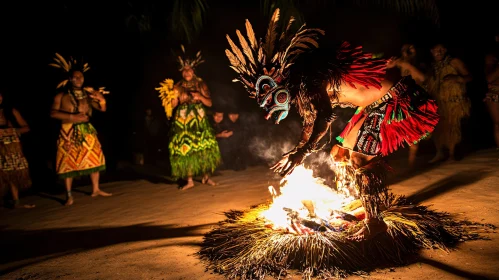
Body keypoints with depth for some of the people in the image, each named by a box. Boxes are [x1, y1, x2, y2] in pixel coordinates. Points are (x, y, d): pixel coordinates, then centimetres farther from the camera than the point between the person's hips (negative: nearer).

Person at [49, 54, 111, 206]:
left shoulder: (88, 94, 7)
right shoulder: (61, 95, -1)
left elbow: (102, 109, 7)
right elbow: (53, 113, -8)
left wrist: (102, 100, -15)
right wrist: (72, 116, -18)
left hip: (87, 131, 4)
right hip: (68, 133, -3)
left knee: (94, 158, 6)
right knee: (68, 162, -2)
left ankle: (96, 189, 20)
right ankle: (69, 196, 4)